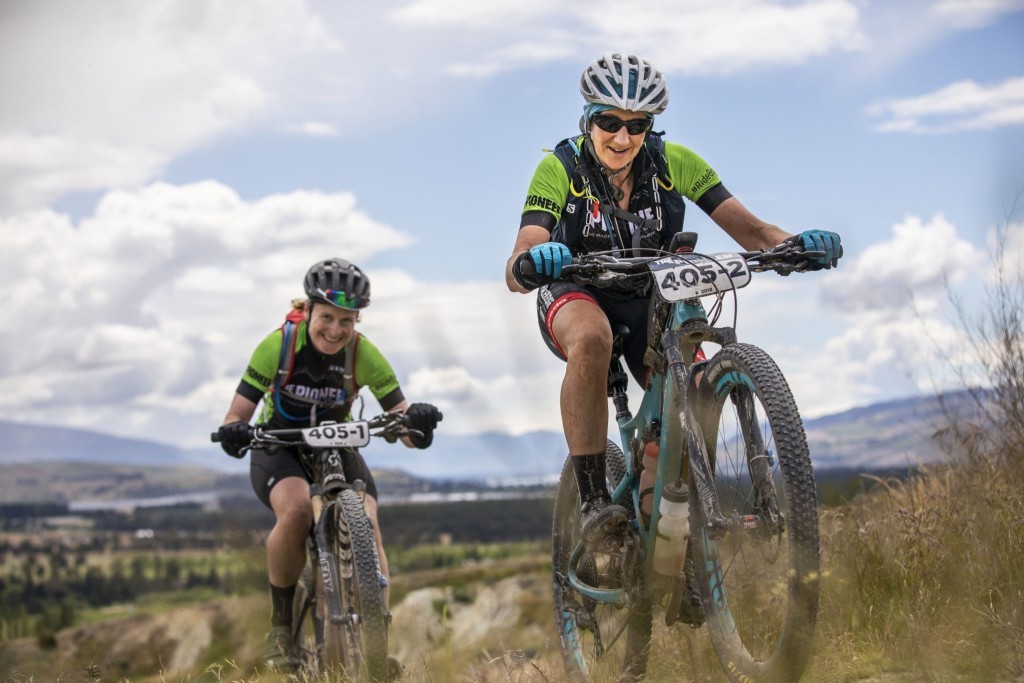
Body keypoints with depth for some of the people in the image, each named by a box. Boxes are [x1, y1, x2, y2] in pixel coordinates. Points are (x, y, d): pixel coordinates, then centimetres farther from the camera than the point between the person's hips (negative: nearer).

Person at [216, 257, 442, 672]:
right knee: (295, 510, -33)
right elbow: (237, 415, -21)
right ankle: (281, 623, -14)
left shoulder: (364, 355, -19)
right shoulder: (278, 346, -22)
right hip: (279, 448, -2)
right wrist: (234, 432, -45)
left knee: (366, 525, -25)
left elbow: (406, 428, -20)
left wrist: (416, 423, -44)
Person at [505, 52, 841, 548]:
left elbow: (749, 230, -19)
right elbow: (515, 273, -33)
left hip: (648, 302, 3)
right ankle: (593, 501, -33)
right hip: (576, 297, -3)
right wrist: (529, 264, -57)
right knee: (592, 338, -38)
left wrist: (795, 244, -41)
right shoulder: (560, 169, -22)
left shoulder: (673, 163, -15)